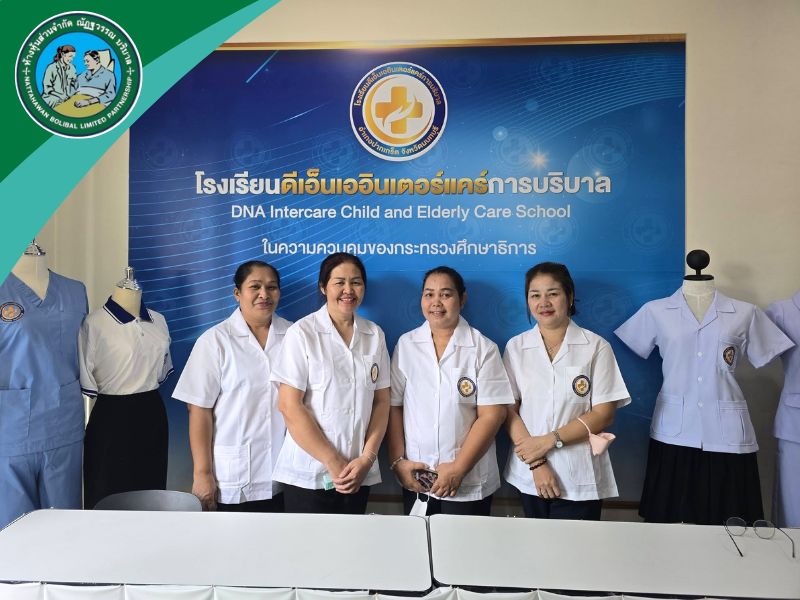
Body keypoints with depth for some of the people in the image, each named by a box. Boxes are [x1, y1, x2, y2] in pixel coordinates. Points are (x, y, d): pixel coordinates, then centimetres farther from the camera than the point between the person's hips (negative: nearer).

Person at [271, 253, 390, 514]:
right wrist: (333, 463, -12)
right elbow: (289, 405, -11)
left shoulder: (375, 335, 4)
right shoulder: (302, 333, -8)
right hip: (309, 475, -3)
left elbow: (382, 401, 5)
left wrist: (367, 457, -6)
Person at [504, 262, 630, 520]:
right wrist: (536, 463, -12)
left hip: (580, 479, -2)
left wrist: (549, 441, -13)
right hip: (530, 475, 2)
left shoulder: (596, 347, -4)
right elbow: (509, 411, -2)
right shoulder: (516, 347, 1)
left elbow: (603, 414, -6)